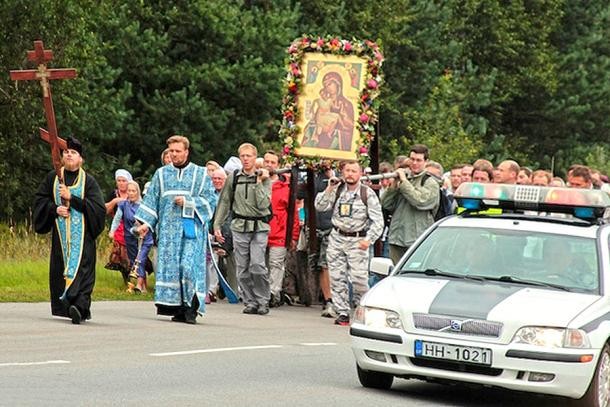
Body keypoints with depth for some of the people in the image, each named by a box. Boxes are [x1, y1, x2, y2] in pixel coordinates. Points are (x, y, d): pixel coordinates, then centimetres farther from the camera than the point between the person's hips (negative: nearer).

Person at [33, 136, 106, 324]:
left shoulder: (88, 181, 2)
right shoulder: (52, 178, 10)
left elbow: (99, 208, -7)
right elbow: (40, 200, 12)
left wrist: (71, 198, -13)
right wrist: (54, 208, -9)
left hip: (82, 234, -3)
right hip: (60, 234, 3)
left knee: (81, 267, -16)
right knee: (61, 270, 1)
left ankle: (80, 306, -29)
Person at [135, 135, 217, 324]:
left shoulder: (201, 174, 7)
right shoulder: (161, 174, 15)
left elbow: (210, 200, 3)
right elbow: (151, 200, 13)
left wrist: (188, 202, -9)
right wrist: (146, 223, 2)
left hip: (192, 228, -3)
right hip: (168, 228, 3)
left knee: (189, 265, -15)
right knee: (169, 266, -4)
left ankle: (191, 307, -12)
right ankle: (175, 307, -1)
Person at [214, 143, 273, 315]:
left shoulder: (264, 178, 1)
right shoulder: (233, 178, 7)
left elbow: (263, 204, -10)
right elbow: (224, 202, 12)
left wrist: (259, 183, -13)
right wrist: (217, 225, 8)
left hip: (259, 226, -3)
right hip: (239, 226, 3)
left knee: (257, 265, -14)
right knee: (242, 268, 1)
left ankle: (263, 301, -1)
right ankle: (250, 302, 11)